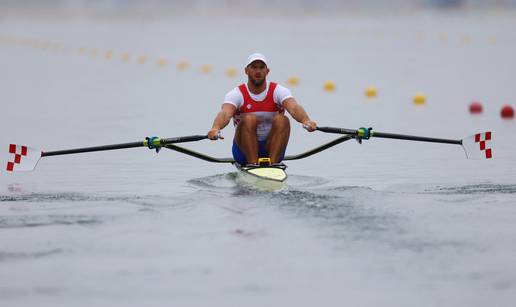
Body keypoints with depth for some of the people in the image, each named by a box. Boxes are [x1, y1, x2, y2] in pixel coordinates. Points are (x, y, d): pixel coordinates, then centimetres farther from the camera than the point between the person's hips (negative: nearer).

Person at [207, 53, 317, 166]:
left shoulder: (278, 91, -4)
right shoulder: (237, 94, -7)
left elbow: (293, 107, -25)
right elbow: (225, 113, -28)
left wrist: (306, 121, -49)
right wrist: (215, 128, -51)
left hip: (272, 148, 1)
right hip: (244, 149, -1)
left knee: (281, 120, -25)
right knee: (249, 119, -28)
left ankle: (273, 164, -31)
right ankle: (252, 164, -32)